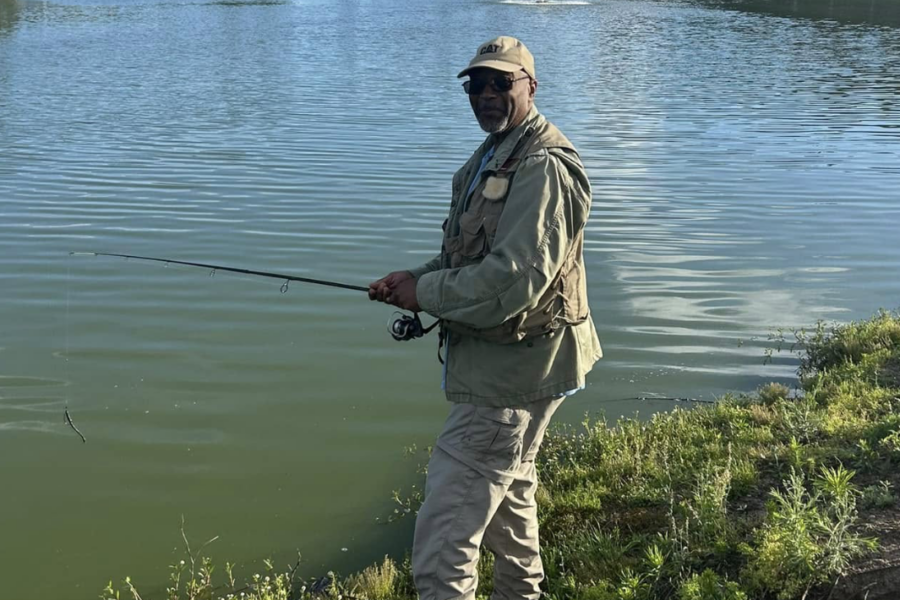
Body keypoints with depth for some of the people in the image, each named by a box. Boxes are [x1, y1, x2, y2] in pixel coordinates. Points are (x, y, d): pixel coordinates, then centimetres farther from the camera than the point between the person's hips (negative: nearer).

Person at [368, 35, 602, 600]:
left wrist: (426, 292, -17)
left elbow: (514, 278, -28)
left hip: (509, 373, -11)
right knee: (511, 492, 28)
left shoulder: (542, 168, -20)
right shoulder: (493, 156, 13)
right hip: (503, 361, 11)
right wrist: (414, 277, 2)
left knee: (444, 534, -10)